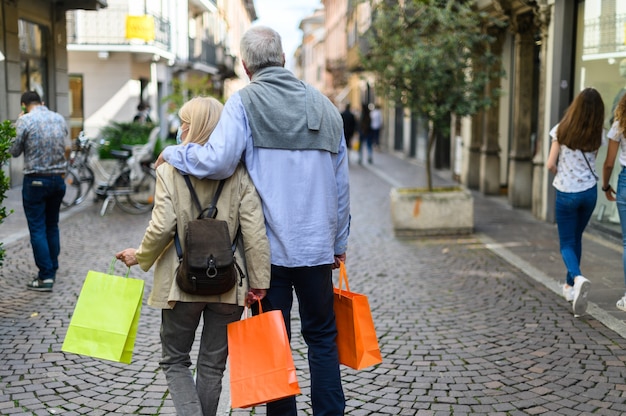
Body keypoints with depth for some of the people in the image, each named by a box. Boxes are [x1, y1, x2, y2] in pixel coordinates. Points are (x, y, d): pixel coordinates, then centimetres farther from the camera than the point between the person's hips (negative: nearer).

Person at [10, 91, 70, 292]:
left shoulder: (25, 120, -9)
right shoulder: (59, 118, 5)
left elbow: (14, 152, -2)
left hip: (35, 181, -5)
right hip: (58, 179, 5)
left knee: (37, 228, -1)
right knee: (52, 226, 15)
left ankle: (46, 277, -2)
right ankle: (52, 270, 21)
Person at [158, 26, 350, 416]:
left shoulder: (245, 102, -8)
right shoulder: (324, 105, 7)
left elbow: (217, 161, -22)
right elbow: (341, 183, 10)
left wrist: (173, 153, -2)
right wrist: (339, 243, 19)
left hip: (268, 248, -3)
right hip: (318, 244, 4)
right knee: (322, 336, 14)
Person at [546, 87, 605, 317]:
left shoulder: (561, 130, -11)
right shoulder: (598, 134, -4)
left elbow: (550, 164, -9)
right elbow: (591, 160, 3)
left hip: (566, 192, -3)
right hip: (589, 191, 3)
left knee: (567, 244, 5)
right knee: (576, 238, 22)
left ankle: (578, 278, -24)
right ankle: (570, 285, 30)